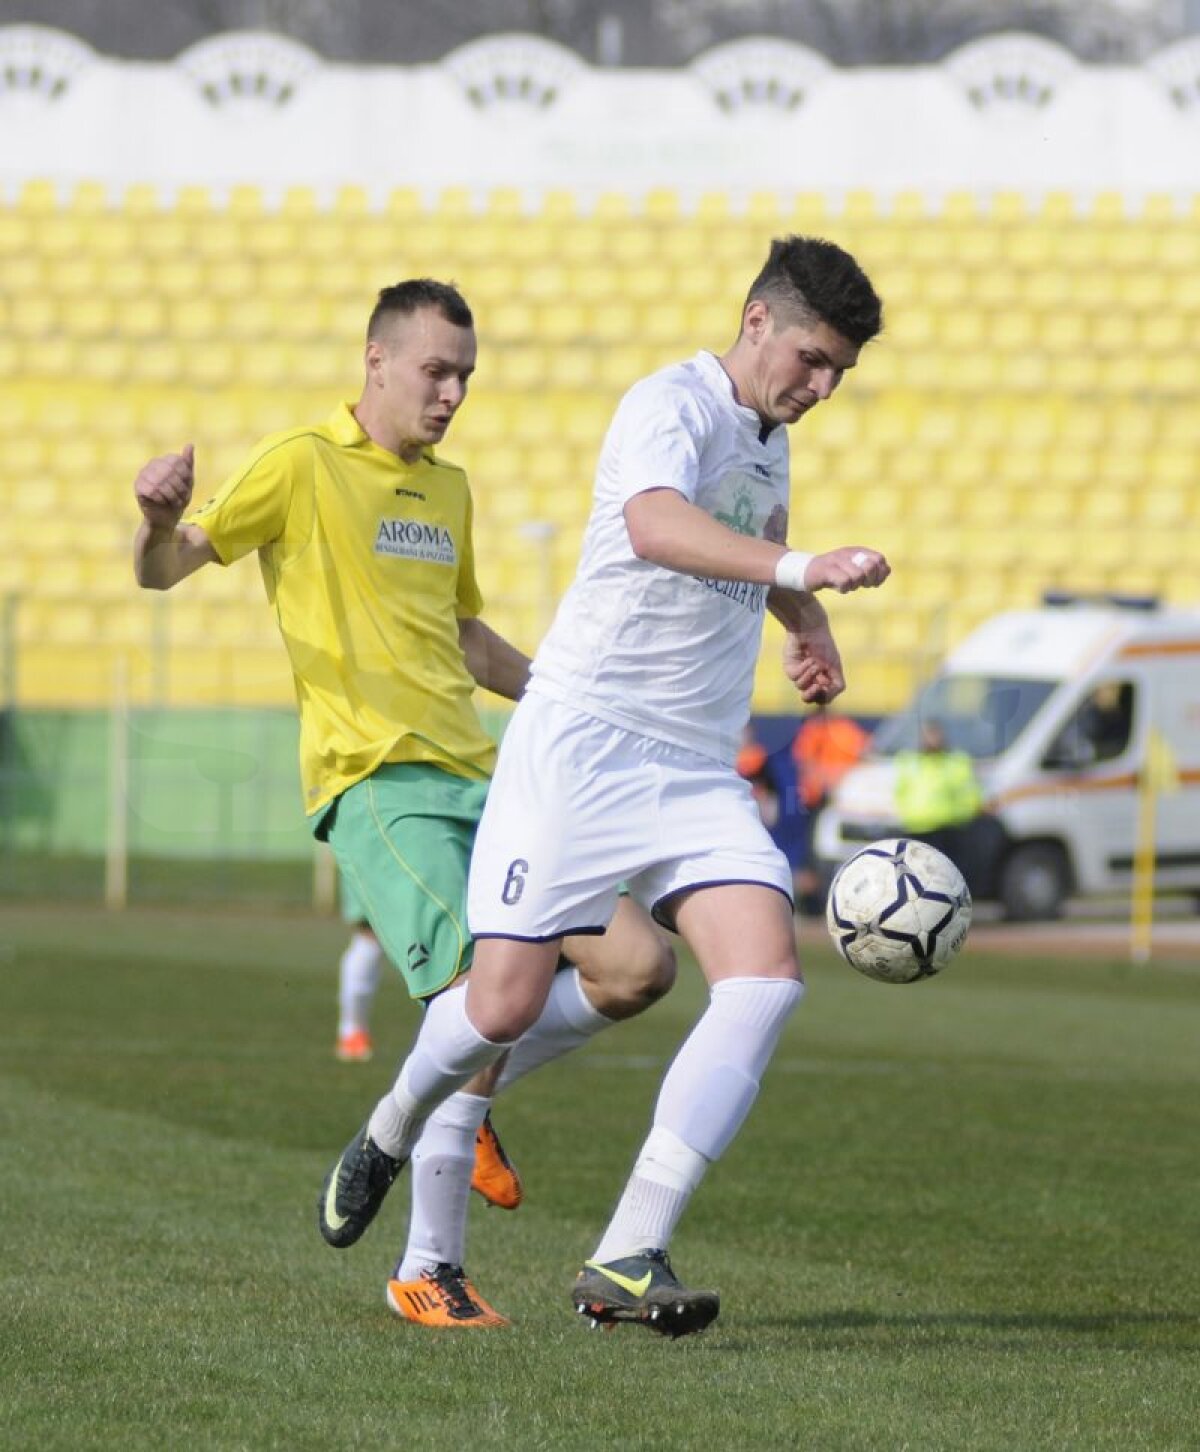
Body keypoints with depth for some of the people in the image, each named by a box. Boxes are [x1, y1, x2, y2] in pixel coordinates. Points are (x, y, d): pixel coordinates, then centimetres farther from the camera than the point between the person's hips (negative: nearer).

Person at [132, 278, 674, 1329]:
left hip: (479, 779, 7)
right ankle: (428, 1273, -11)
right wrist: (161, 518, -29)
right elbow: (163, 571, -7)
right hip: (377, 781, -7)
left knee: (638, 966, -4)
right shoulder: (303, 465, -1)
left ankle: (471, 1094, 20)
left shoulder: (449, 490, 21)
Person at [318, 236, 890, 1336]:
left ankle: (628, 1258, -17)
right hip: (581, 746, -7)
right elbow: (653, 524, -37)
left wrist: (808, 624, 21)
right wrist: (797, 569, -49)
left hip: (701, 771, 7)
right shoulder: (672, 407, -12)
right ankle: (392, 1132, 28)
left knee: (766, 978, -15)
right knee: (505, 1005, -8)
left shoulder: (768, 436, 15)